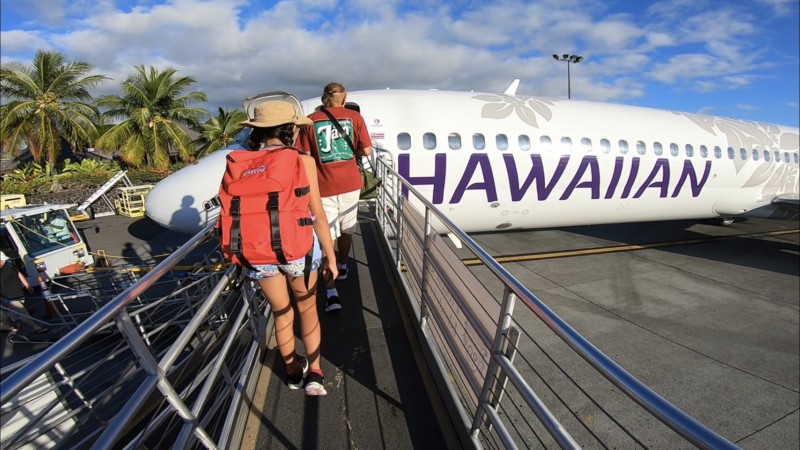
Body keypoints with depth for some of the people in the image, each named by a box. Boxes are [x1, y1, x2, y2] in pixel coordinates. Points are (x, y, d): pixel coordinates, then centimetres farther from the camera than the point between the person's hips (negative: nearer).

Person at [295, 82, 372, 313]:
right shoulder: (354, 116, 2)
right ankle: (342, 267, 42)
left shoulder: (310, 120, 0)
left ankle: (331, 292, -7)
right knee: (346, 229, 20)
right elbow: (366, 150, -1)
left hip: (323, 187, -1)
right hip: (350, 184, 2)